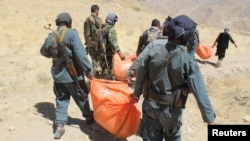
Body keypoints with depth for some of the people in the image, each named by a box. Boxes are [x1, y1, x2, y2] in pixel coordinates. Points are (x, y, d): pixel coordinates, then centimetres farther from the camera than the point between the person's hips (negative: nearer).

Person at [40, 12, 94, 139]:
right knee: (81, 97, 15)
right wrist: (88, 70, -18)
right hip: (72, 73, -5)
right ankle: (88, 116, 34)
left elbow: (43, 51, 21)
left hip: (57, 73, 5)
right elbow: (80, 54, -22)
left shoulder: (50, 36, 5)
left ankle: (59, 125, 12)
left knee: (61, 99, 16)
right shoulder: (72, 33, -15)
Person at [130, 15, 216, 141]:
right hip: (171, 108, -2)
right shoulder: (187, 60, -21)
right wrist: (209, 118, -13)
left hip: (150, 104, 2)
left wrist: (136, 94, 13)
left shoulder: (154, 49, -13)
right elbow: (200, 92, -20)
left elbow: (141, 75, -3)